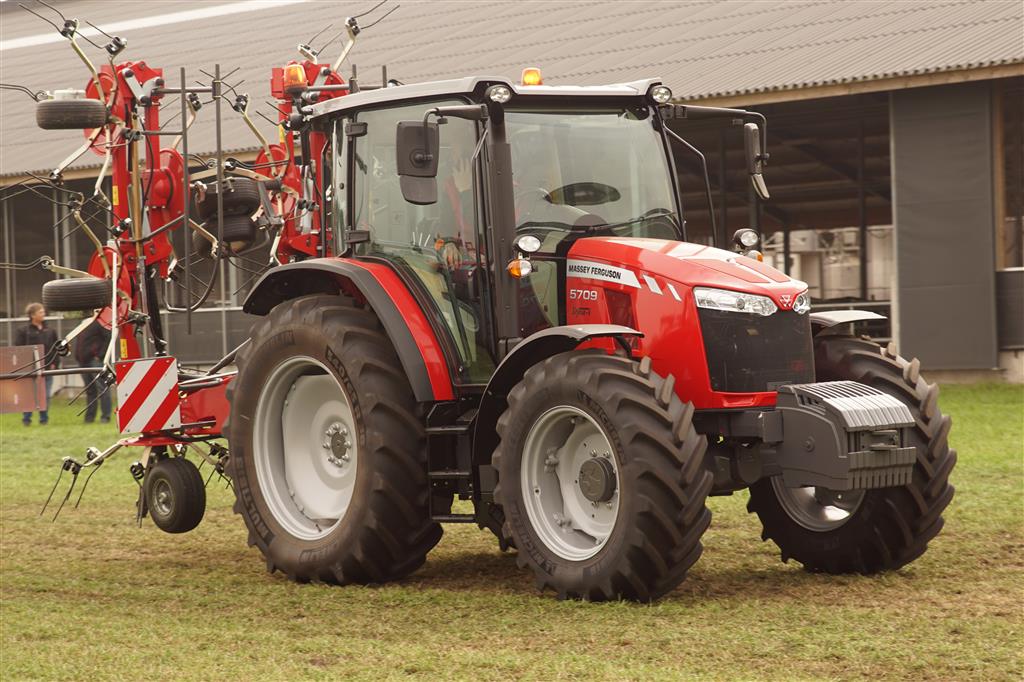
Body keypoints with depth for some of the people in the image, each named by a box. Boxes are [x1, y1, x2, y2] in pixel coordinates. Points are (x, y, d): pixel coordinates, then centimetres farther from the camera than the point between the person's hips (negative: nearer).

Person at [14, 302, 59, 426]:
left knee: (45, 395, 5)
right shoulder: (23, 331, 0)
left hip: (47, 368, 4)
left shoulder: (50, 331, 12)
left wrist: (54, 363, 2)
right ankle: (26, 419, 3)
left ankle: (44, 418, 14)